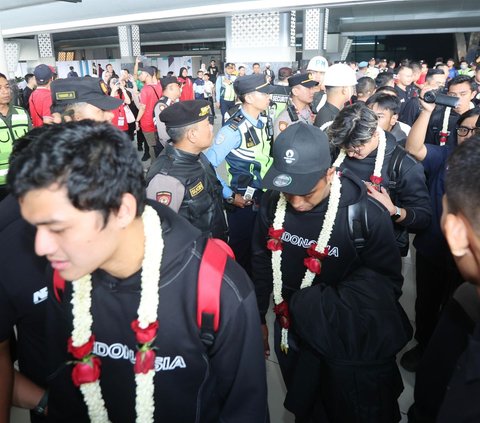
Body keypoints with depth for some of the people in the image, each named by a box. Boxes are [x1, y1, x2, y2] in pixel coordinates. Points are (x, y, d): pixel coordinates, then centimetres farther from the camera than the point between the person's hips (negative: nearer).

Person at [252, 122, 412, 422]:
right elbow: (262, 262, 1)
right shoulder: (274, 202, -13)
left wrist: (314, 304, -24)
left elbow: (386, 284, -15)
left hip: (353, 346, -3)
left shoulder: (366, 215, -26)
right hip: (293, 337, 4)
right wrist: (257, 318, 9)